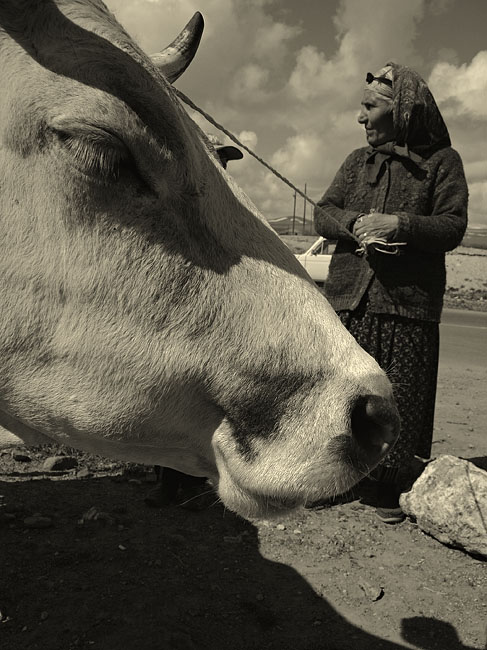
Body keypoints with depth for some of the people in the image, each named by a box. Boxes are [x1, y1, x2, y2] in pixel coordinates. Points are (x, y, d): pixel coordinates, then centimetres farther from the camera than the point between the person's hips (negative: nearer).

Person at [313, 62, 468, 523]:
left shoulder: (442, 160, 7)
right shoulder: (357, 161, 18)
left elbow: (453, 226, -2)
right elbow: (322, 213, 9)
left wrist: (400, 224, -18)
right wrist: (356, 223, -11)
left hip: (409, 301, -2)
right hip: (347, 295, 3)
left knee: (400, 398, 2)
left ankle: (390, 490, 19)